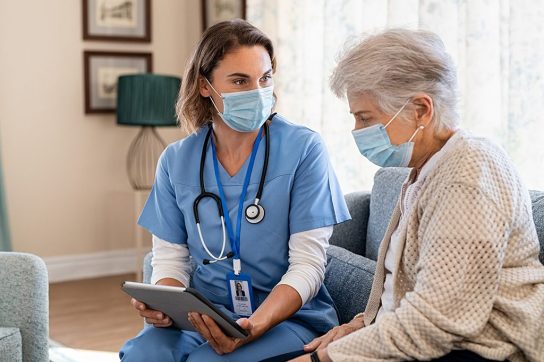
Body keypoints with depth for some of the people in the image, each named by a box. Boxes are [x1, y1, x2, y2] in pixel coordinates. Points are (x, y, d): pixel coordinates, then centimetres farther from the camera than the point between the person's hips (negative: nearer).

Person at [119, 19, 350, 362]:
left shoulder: (304, 149, -8)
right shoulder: (176, 160, 3)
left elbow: (307, 265, -11)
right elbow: (170, 258, 7)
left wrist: (254, 327, -26)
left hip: (289, 316, -3)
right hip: (203, 316, 4)